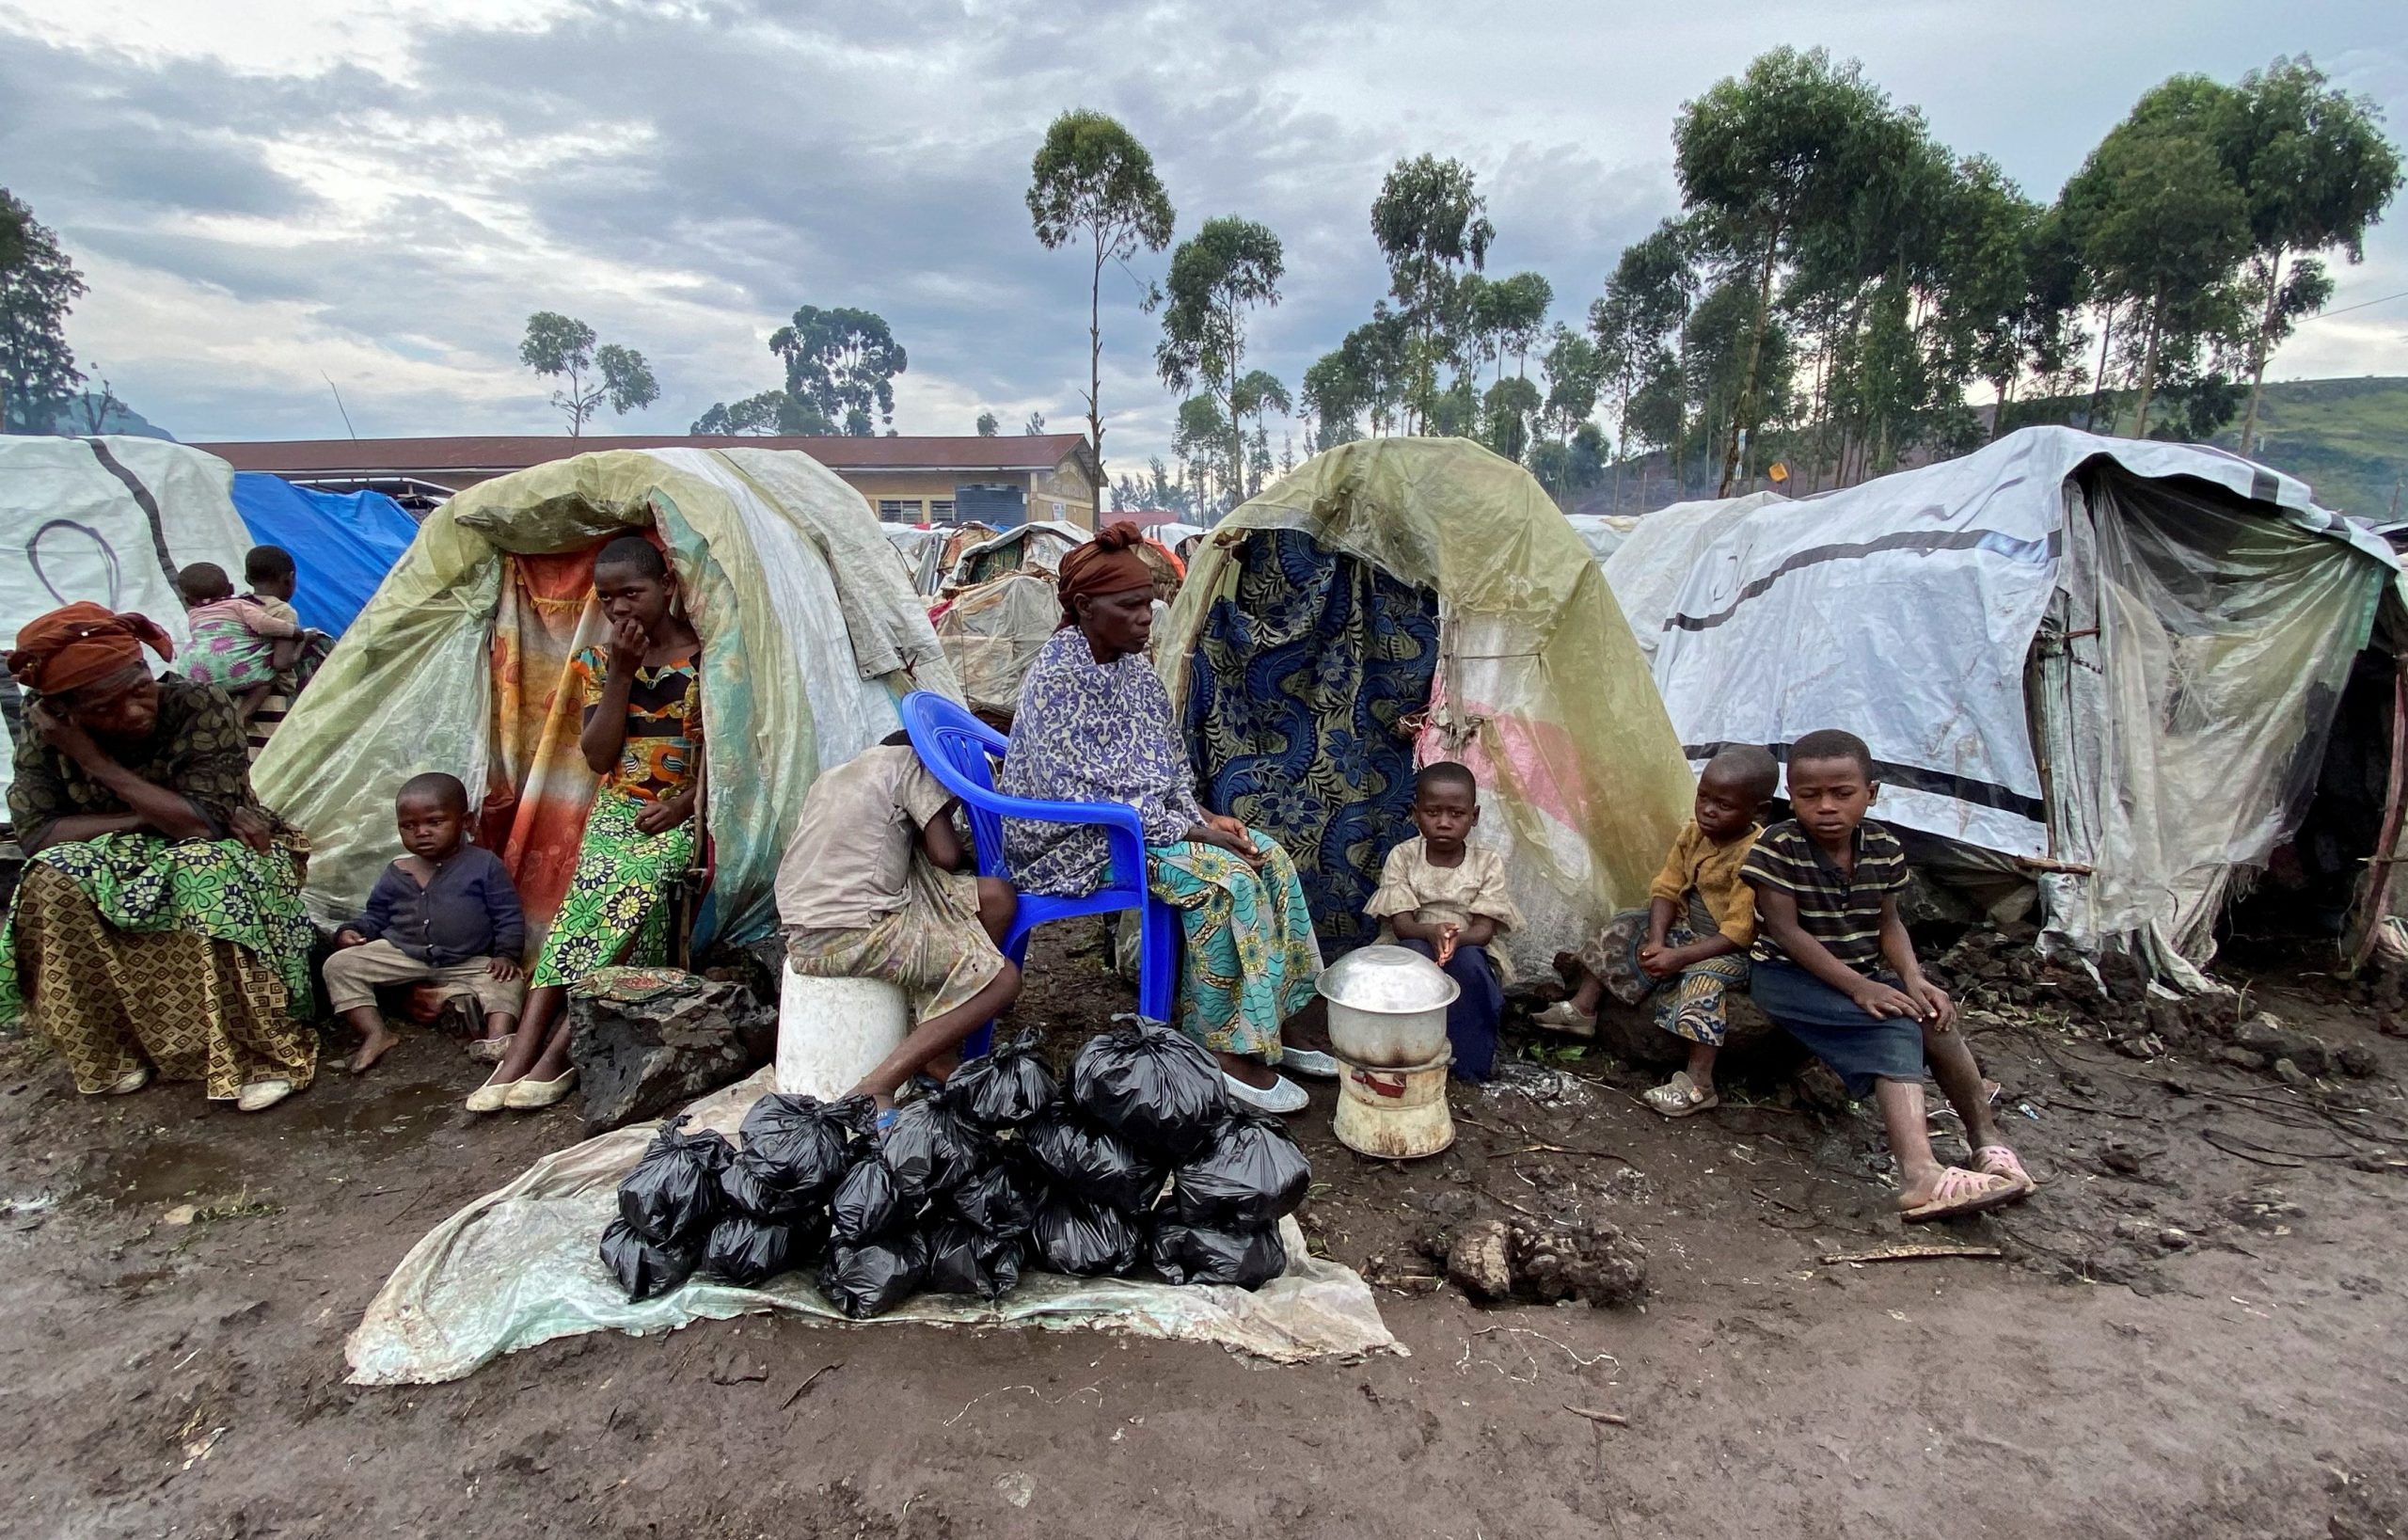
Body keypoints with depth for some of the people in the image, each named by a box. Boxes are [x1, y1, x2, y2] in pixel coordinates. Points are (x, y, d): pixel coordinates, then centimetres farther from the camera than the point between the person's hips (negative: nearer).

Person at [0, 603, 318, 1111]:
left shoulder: (200, 706, -23)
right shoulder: (46, 729, -12)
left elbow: (203, 822, -27)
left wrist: (98, 763, -26)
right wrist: (151, 816, -24)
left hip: (222, 848, -3)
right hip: (120, 862, 4)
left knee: (212, 880, -36)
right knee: (51, 886, -27)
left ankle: (262, 1054, -25)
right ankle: (109, 1049, -9)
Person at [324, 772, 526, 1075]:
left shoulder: (485, 864, -2)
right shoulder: (396, 874, 9)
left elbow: (509, 916, -3)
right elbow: (376, 917, 18)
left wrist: (507, 954, -16)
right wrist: (353, 931, -5)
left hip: (469, 963, -2)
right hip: (400, 956, 3)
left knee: (507, 981, -26)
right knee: (339, 965, -13)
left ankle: (497, 1038, -44)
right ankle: (376, 1033, -21)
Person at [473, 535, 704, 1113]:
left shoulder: (705, 657, -1)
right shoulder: (598, 661, 9)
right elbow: (599, 756, 0)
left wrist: (684, 803, -15)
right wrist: (620, 672, -7)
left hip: (680, 813, -3)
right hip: (616, 809, 3)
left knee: (627, 887, -29)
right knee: (595, 893, -24)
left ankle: (554, 1051, -25)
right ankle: (525, 1052, -28)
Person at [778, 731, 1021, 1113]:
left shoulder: (832, 777, 27)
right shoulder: (908, 759, 4)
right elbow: (947, 856, -2)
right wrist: (961, 848, 20)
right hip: (851, 935, -8)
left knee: (997, 897, 9)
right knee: (1002, 980, -6)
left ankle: (939, 1052, 10)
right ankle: (877, 1086, -14)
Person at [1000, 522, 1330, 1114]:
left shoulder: (1133, 668, 7)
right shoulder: (1057, 677, -19)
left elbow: (1167, 765, 16)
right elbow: (1085, 794, -24)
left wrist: (1205, 815, -3)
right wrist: (1190, 832, -22)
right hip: (1077, 844, -9)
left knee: (1269, 857, -6)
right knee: (1223, 875, -26)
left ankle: (1268, 1028, 3)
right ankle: (1229, 1051, -15)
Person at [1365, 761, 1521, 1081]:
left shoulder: (1487, 862, -4)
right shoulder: (1402, 857, -5)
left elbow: (1484, 929, -11)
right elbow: (1401, 924, -12)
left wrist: (1456, 938, -35)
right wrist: (1430, 932, -36)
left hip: (1469, 950, 0)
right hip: (1414, 949, 0)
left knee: (1468, 960, -33)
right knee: (1415, 952, -34)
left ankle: (1471, 1059, -16)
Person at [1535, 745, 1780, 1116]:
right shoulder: (1693, 832, -5)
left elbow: (1738, 933, -27)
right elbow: (1666, 889, -3)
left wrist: (1679, 957, -30)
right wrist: (1656, 941, -19)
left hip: (1731, 948, -8)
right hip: (1684, 926, 8)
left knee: (1703, 978, -33)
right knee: (1621, 930, 3)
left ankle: (1699, 1082, -29)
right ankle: (1583, 1007, 12)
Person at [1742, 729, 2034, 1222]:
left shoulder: (1885, 848, -1)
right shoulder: (1777, 848, -17)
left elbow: (1888, 924, 6)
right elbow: (1786, 931, -19)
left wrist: (1913, 979, -13)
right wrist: (1858, 987, -25)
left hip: (1866, 976, 6)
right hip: (1787, 978, -6)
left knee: (1936, 1016, -20)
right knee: (1896, 1025, -27)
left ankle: (1986, 1136, 1)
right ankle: (1920, 1172, -41)